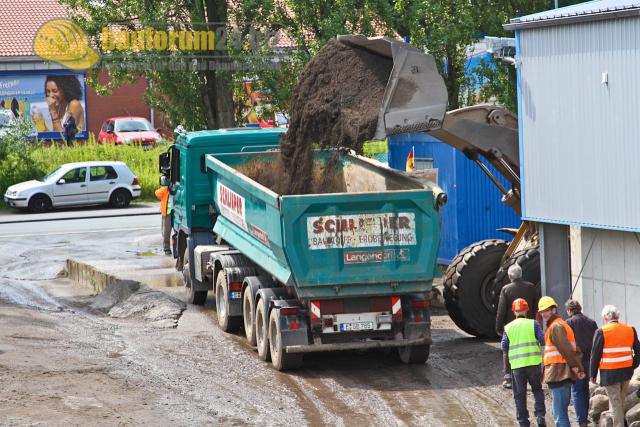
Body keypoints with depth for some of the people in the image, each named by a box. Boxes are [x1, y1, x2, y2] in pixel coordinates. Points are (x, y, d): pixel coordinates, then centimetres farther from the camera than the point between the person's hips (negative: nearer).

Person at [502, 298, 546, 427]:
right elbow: (543, 340, -6)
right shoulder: (533, 324, -1)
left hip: (517, 364, 1)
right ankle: (540, 415, 0)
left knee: (519, 395, 8)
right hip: (534, 363, -1)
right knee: (537, 389, 15)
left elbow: (504, 347, 3)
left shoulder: (508, 327, 4)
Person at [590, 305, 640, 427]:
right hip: (626, 371, 5)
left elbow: (595, 354, -8)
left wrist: (593, 374, 1)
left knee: (615, 402, 1)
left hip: (610, 372, -5)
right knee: (621, 400, 19)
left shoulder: (601, 332, -9)